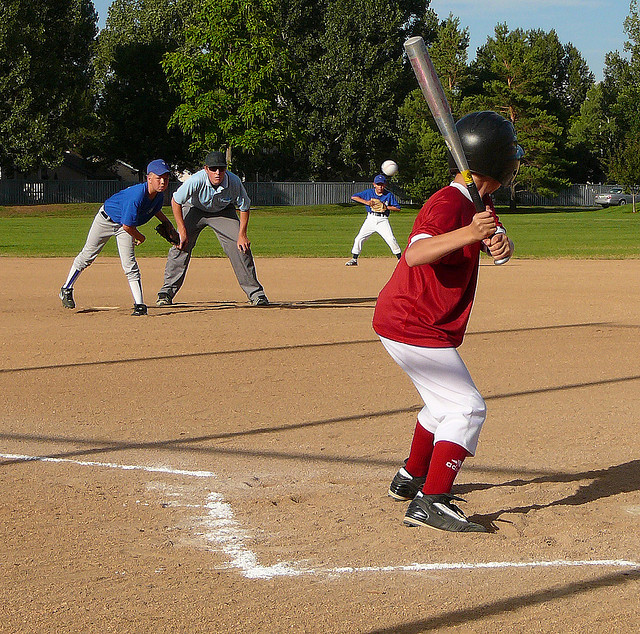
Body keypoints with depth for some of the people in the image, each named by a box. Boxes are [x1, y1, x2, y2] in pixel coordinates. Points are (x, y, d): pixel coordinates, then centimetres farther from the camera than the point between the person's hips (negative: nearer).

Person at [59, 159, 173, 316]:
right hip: (106, 219, -4)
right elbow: (128, 226, -32)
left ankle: (140, 304, -13)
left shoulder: (159, 195, -17)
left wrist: (167, 224, 1)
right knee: (87, 256, 10)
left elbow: (156, 209, 10)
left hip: (125, 226, 5)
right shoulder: (137, 195, -40)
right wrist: (140, 238, -15)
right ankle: (66, 290, 29)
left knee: (129, 265, -11)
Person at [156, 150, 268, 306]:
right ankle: (166, 292, -3)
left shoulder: (234, 182, -30)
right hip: (194, 210, -1)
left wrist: (242, 234, -18)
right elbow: (176, 201, -21)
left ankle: (255, 292, 0)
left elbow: (244, 207, -12)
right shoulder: (196, 181, -35)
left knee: (240, 247, -11)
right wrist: (182, 231, -22)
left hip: (223, 212, 1)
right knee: (180, 248, -14)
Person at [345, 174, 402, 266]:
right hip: (371, 219, 2)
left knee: (391, 239, -14)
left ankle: (400, 258, -1)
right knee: (359, 238, -1)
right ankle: (354, 259, 12)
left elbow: (397, 208, 0)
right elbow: (353, 197, 0)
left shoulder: (389, 195, -2)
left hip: (383, 220, -2)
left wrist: (386, 207, -13)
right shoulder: (369, 192, 1)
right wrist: (366, 202, -12)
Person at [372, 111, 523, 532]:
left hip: (406, 322, 11)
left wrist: (500, 242, -24)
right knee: (468, 408, -13)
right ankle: (431, 502, -16)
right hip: (415, 329, -11)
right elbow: (415, 254, -37)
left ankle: (411, 478, 40)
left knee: (445, 403, 26)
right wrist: (467, 234, -51)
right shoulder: (449, 204, -22)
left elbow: (498, 245, 0)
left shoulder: (477, 203, 9)